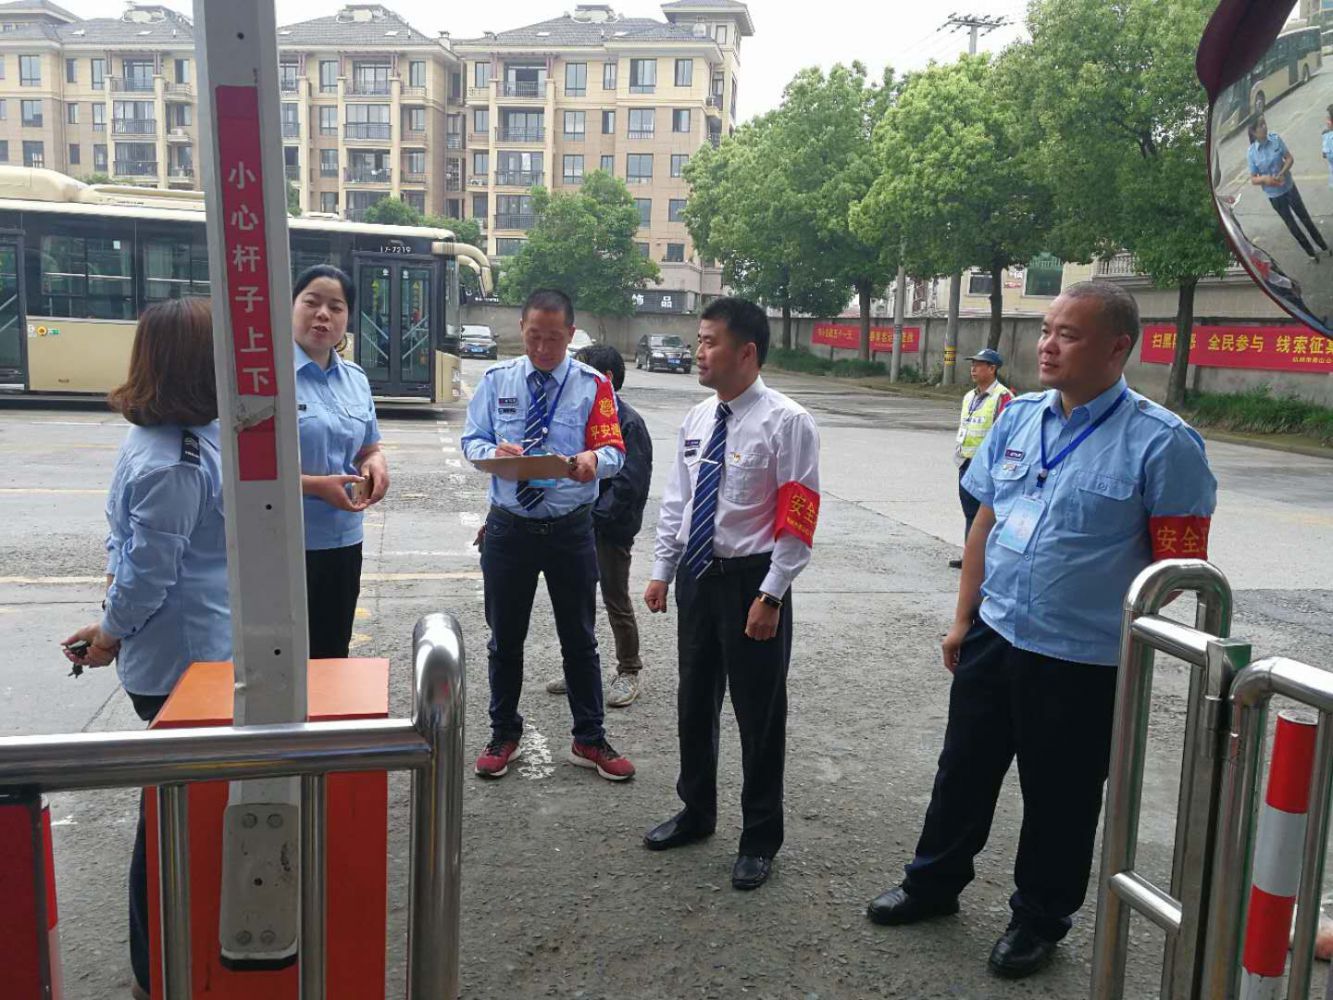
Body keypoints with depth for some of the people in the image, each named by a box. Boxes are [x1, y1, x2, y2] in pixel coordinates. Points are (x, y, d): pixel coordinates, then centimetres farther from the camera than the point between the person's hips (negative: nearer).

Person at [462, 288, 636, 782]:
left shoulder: (593, 385, -4)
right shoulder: (496, 380, 3)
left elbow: (615, 451, -9)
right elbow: (472, 440, 3)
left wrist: (593, 459, -33)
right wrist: (494, 453, -21)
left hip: (571, 530, -1)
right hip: (509, 527, 2)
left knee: (579, 639, 10)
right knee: (505, 639, 13)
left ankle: (589, 741, 25)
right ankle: (504, 735, 31)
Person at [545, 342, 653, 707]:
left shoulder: (628, 423, -15)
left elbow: (629, 484, -19)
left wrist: (593, 516, -20)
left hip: (611, 530, -7)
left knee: (617, 603, 5)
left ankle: (628, 672, 21)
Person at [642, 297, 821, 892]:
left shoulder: (786, 423, -14)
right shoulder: (696, 419, 6)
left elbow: (798, 518, -16)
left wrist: (770, 595, -18)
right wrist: (662, 571, 10)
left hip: (751, 580, -6)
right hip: (696, 575, 7)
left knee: (759, 714, 7)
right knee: (695, 703, 19)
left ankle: (760, 838, 26)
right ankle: (696, 813, 40)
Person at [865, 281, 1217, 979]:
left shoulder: (1161, 442, -14)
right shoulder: (1019, 418, 2)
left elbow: (1179, 565, -12)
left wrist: (1139, 656, -11)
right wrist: (964, 618, 9)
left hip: (1082, 662, -5)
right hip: (993, 637, 5)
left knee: (1059, 797, 13)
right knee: (963, 770, 19)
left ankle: (1038, 921, 36)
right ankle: (934, 883, 41)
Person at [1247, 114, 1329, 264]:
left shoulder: (1276, 139, -14)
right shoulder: (1251, 153, -16)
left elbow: (1289, 159, -7)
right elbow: (1253, 179, -8)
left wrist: (1282, 173, -23)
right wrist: (1264, 179, -28)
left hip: (1289, 187, 1)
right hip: (1274, 195, -1)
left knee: (1305, 217, 14)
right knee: (1291, 225, 14)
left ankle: (1324, 246, 32)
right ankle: (1311, 252, 32)